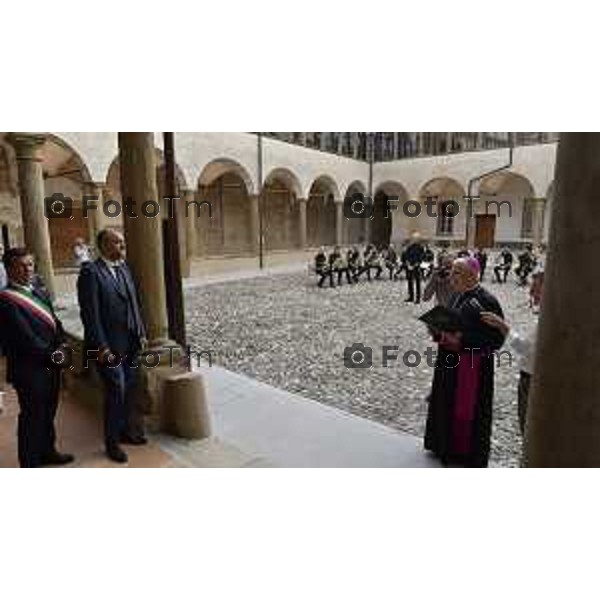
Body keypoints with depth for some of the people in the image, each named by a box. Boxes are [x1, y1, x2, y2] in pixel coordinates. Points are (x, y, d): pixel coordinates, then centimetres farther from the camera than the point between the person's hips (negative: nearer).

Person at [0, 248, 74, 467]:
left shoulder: (40, 293, 9)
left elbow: (55, 323, 11)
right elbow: (24, 336, -20)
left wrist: (61, 346, -4)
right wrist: (51, 354, -13)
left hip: (50, 365, 8)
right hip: (29, 369, -8)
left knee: (48, 412, 20)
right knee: (32, 416, 5)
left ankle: (47, 451, 38)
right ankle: (30, 463, 20)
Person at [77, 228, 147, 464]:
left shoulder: (124, 268, 9)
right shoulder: (90, 272, -13)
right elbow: (90, 313, -16)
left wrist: (141, 333, 10)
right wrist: (101, 347, -17)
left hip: (130, 344, 7)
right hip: (109, 347, -7)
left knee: (129, 390, 16)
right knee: (116, 392, 2)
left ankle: (127, 431, 35)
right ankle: (112, 442, 22)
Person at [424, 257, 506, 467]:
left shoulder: (486, 301, -17)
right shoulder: (458, 297, 7)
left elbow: (496, 338, -19)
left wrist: (461, 340, -24)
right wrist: (441, 332, -4)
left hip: (473, 367, -8)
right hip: (449, 364, 8)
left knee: (466, 411, 4)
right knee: (446, 405, 17)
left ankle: (467, 455, 24)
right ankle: (446, 447, 36)